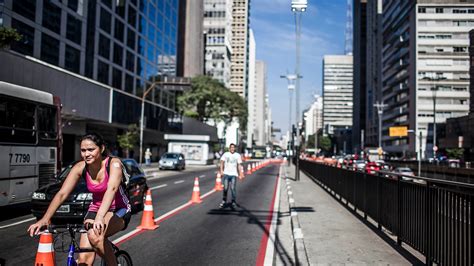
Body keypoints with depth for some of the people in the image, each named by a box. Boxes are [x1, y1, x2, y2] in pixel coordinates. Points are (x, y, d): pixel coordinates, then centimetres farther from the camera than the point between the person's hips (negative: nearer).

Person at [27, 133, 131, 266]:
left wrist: (100, 218, -55)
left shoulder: (114, 163, -23)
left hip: (119, 210, -4)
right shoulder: (80, 168, -10)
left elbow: (112, 189, -40)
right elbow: (62, 194, -13)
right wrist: (44, 220, -26)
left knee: (95, 235, -33)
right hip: (95, 209, 5)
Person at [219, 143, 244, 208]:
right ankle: (224, 201, 14)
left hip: (234, 174, 0)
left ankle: (233, 202, 6)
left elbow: (239, 165, 12)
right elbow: (222, 162, -2)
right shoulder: (225, 154, 6)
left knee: (233, 188, -6)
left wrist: (240, 173, 5)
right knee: (225, 188, -1)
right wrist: (221, 170, -15)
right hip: (226, 174, 0)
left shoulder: (238, 155, 9)